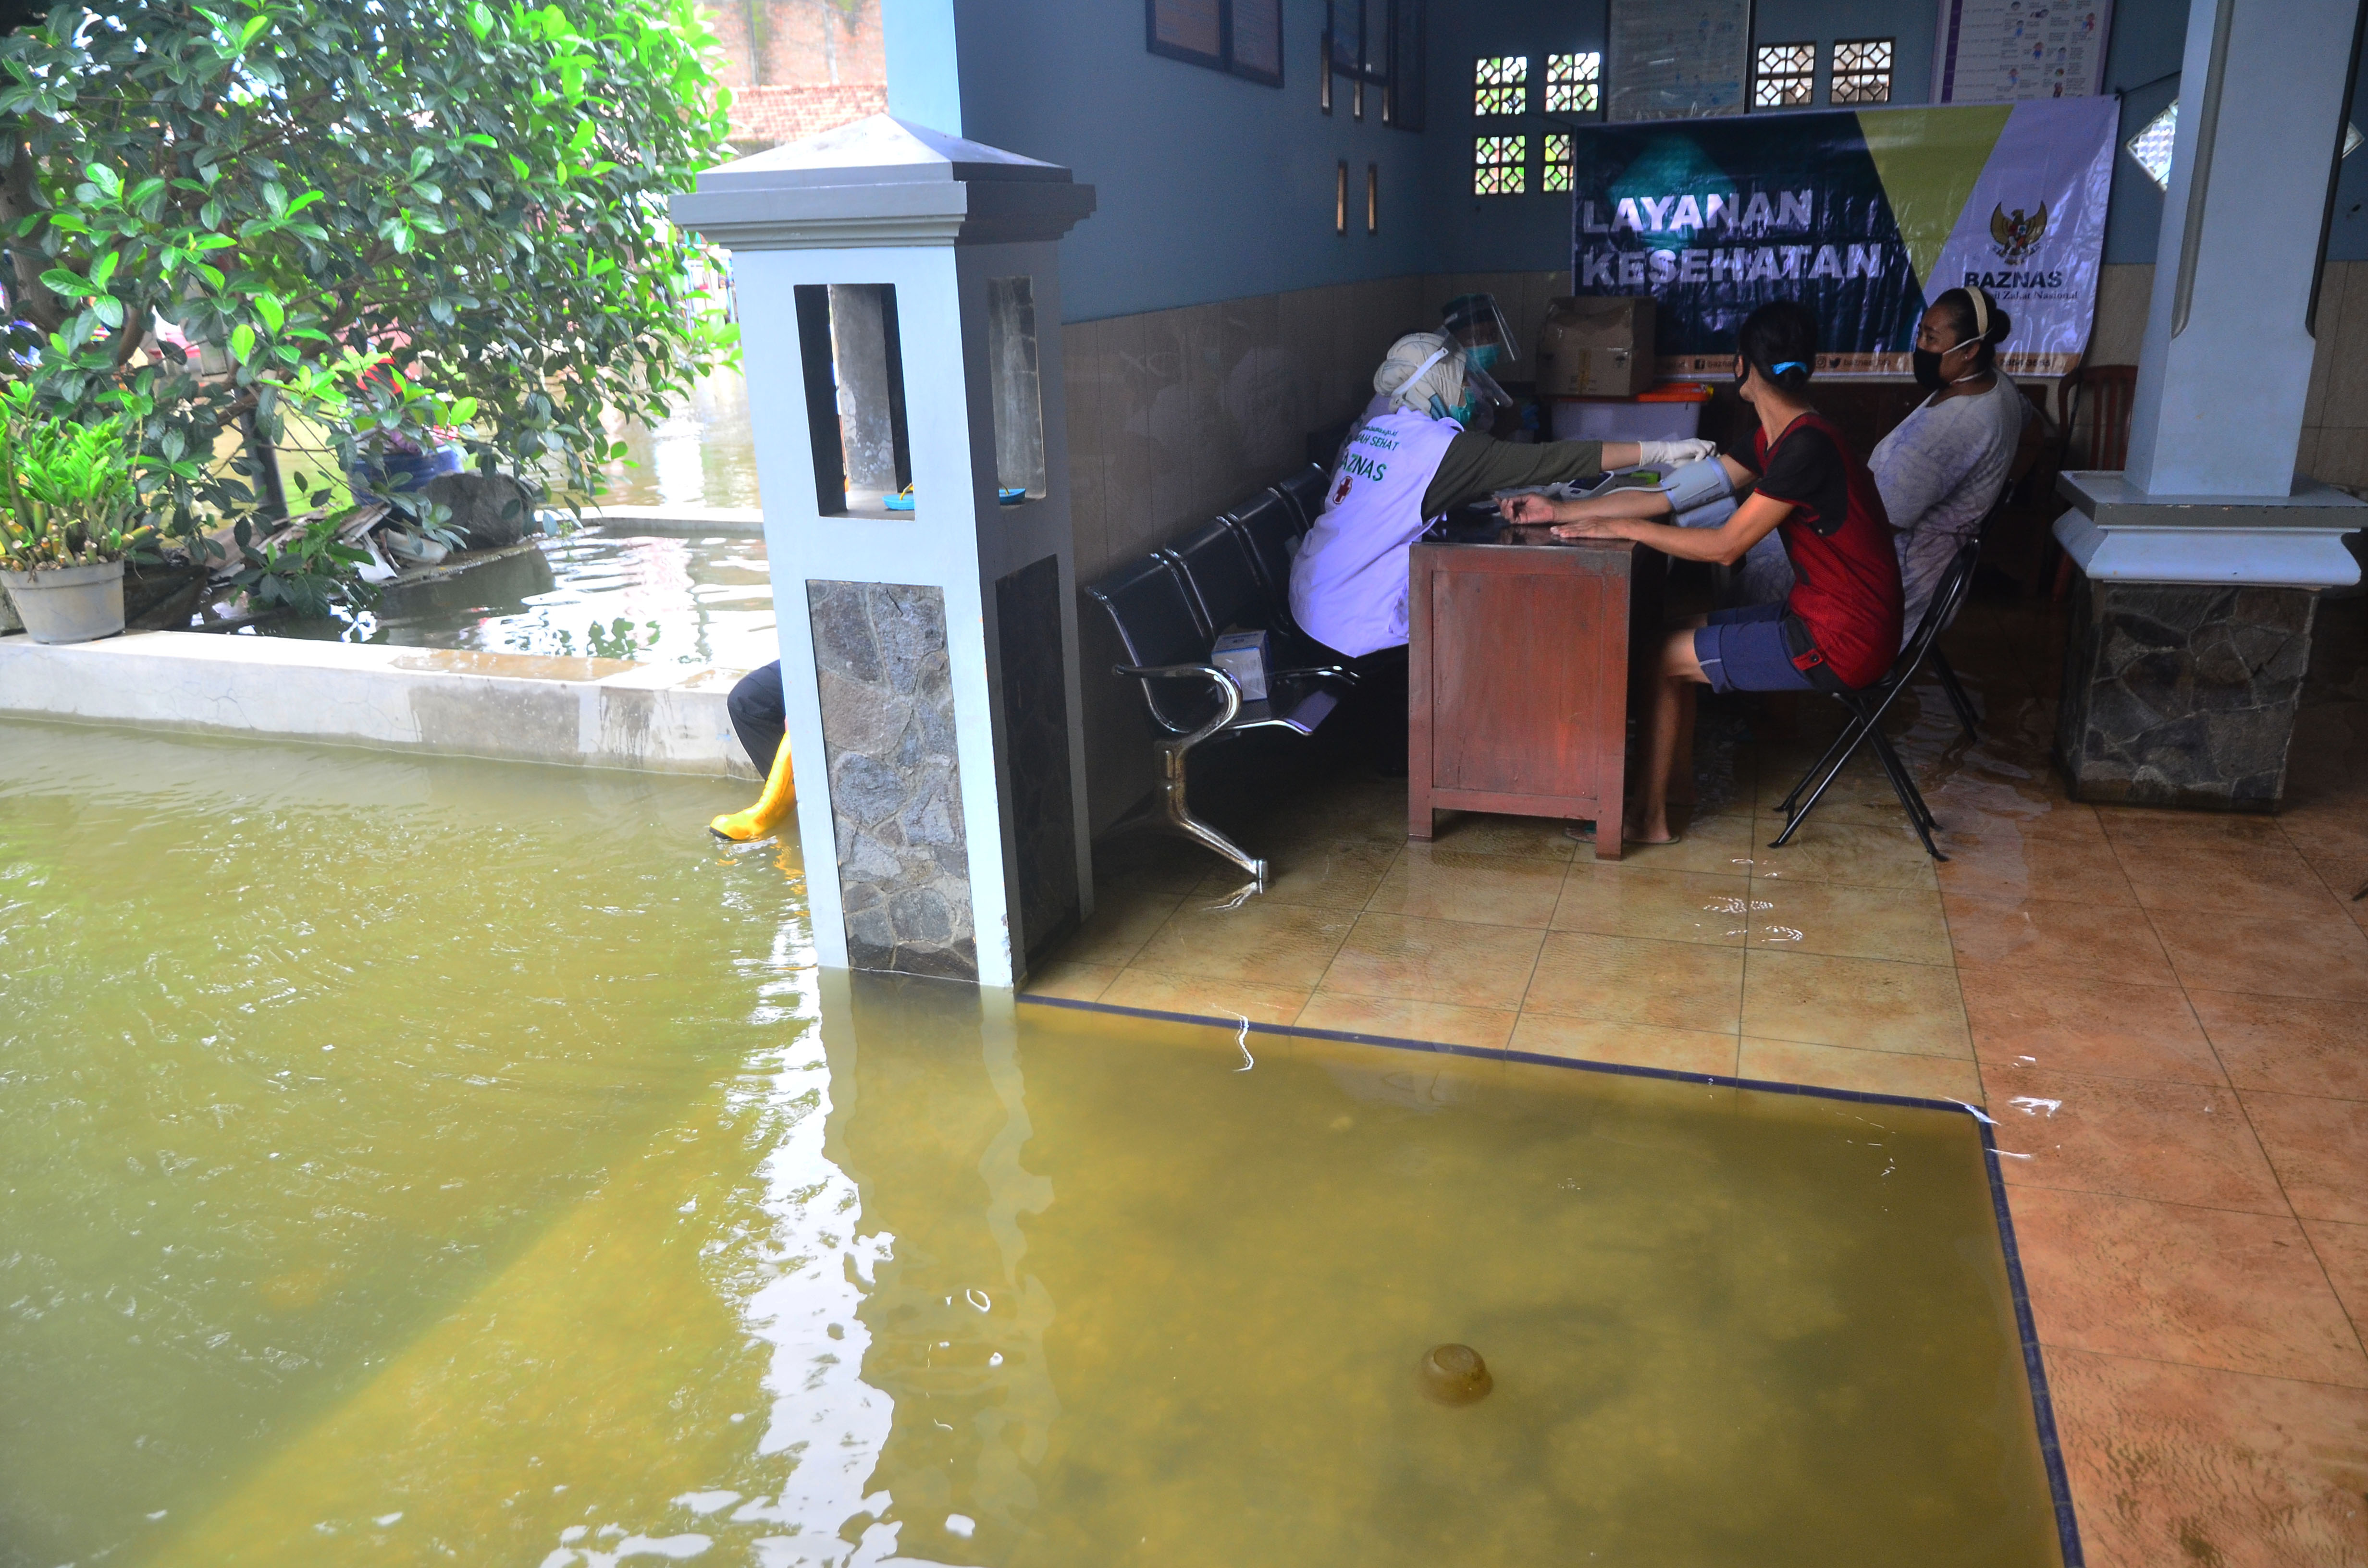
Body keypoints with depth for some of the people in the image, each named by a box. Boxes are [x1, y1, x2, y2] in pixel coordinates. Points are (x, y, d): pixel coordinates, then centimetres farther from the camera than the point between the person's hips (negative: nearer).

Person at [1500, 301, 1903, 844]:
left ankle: (1649, 818, 7)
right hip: (1817, 616, 9)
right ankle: (1664, 793, 15)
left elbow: (1725, 546, -23)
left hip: (1838, 643, -9)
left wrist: (1621, 527, -14)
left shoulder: (1806, 446, -23)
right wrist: (1560, 511, 5)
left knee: (1666, 657, -6)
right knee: (1679, 634, 11)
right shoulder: (1775, 438, 7)